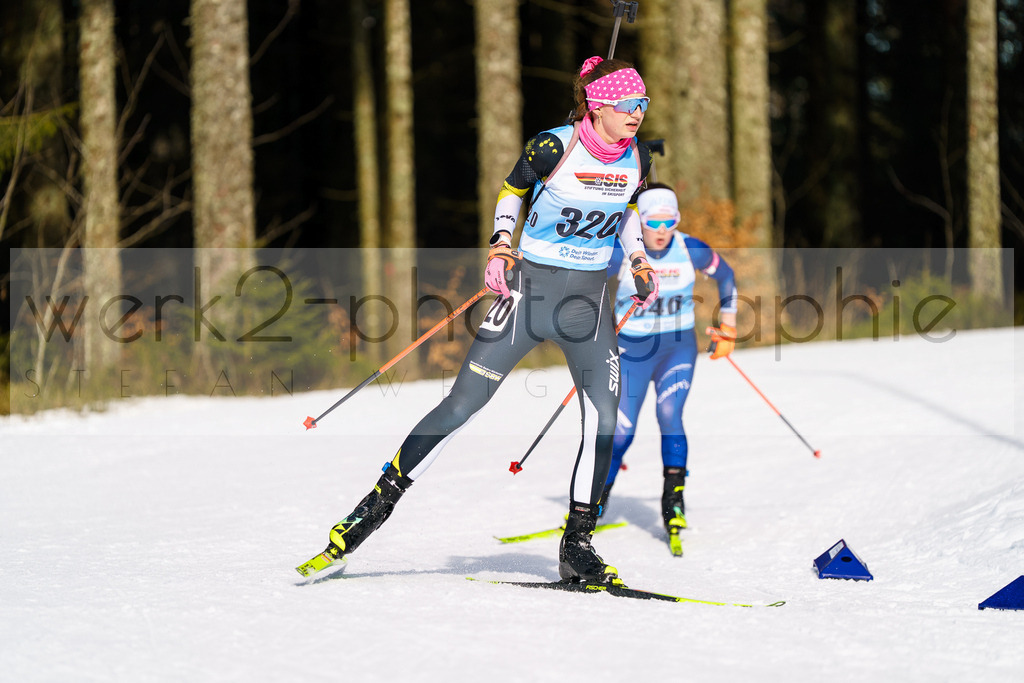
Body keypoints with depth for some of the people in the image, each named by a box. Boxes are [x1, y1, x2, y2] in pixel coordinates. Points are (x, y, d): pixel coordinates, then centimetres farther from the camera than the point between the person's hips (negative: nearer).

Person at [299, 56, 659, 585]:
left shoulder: (637, 158, 0)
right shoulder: (553, 147, -14)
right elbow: (511, 190, 3)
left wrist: (639, 262, 7)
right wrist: (500, 245, -10)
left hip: (590, 301, 4)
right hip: (531, 288, -4)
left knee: (604, 421, -10)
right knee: (462, 405, -5)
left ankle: (577, 546, 1)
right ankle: (380, 501, 7)